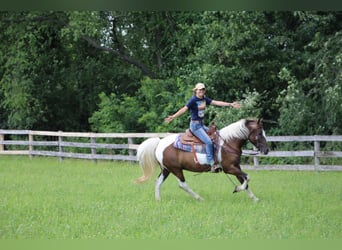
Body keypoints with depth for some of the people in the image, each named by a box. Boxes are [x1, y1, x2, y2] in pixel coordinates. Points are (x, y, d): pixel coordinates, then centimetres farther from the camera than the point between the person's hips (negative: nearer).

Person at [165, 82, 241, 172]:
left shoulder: (204, 99, 9)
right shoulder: (193, 100, -12)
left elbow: (216, 103, 8)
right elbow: (184, 109, -21)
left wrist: (230, 104, 4)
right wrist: (173, 117, -34)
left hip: (202, 125, 9)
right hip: (195, 125, -9)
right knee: (208, 142, -21)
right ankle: (212, 165, -22)